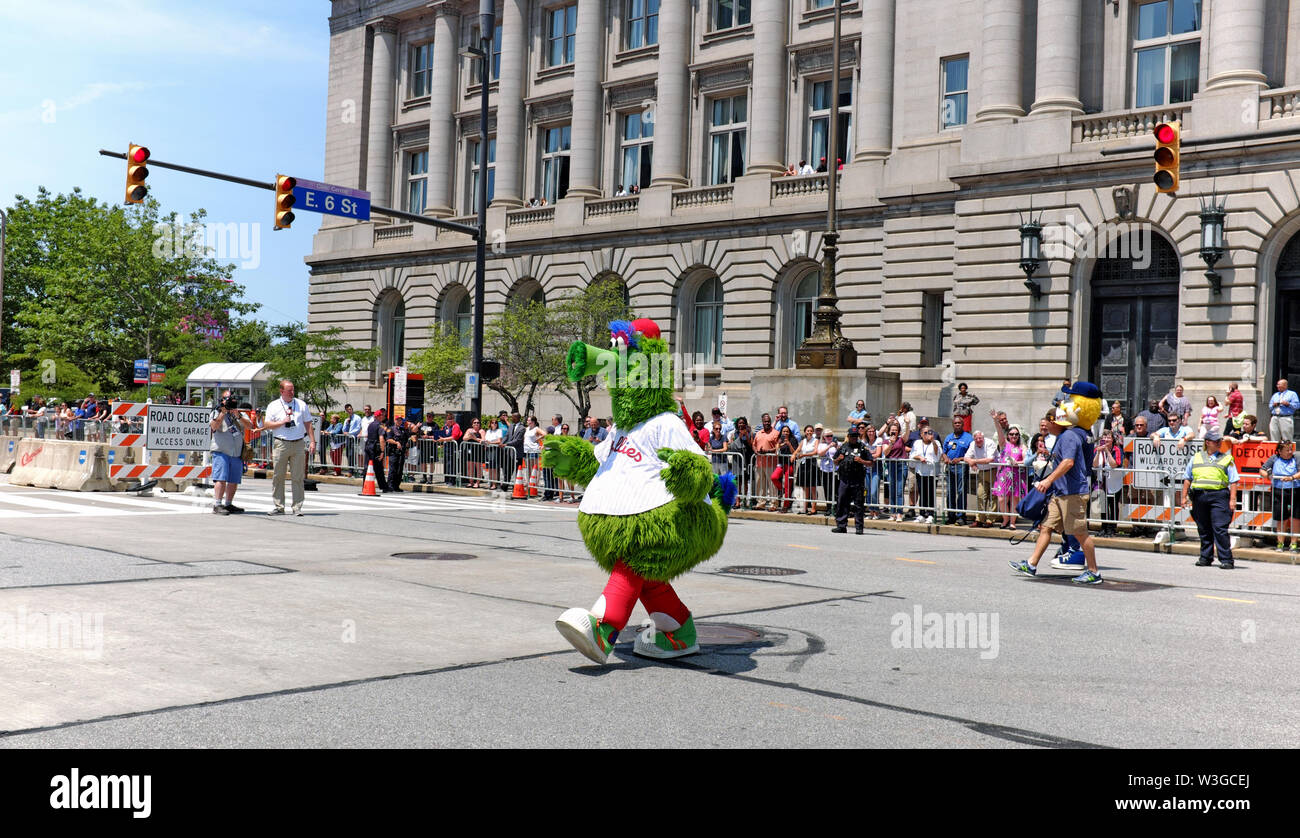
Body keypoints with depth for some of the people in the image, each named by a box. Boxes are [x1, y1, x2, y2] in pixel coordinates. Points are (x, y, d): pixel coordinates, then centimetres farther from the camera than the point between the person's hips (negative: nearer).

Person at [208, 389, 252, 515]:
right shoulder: (217, 412, 8)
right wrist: (223, 412, -15)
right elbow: (214, 426, -10)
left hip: (237, 453, 4)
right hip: (221, 452, -4)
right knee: (221, 479, -14)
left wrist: (238, 416, -13)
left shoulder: (240, 413, 17)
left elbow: (250, 426, 0)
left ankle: (228, 504, 16)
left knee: (234, 481, 6)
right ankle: (217, 505, -16)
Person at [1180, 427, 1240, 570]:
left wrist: (1233, 499, -5)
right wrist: (1184, 496, 11)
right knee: (1203, 529, 9)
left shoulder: (1227, 458, 9)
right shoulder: (1196, 458, 16)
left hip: (1219, 495, -3)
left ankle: (1226, 559, -6)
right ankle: (1206, 557, 19)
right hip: (1199, 495, 3)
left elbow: (1233, 481, 4)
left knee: (1220, 529, -10)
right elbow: (1187, 478, 18)